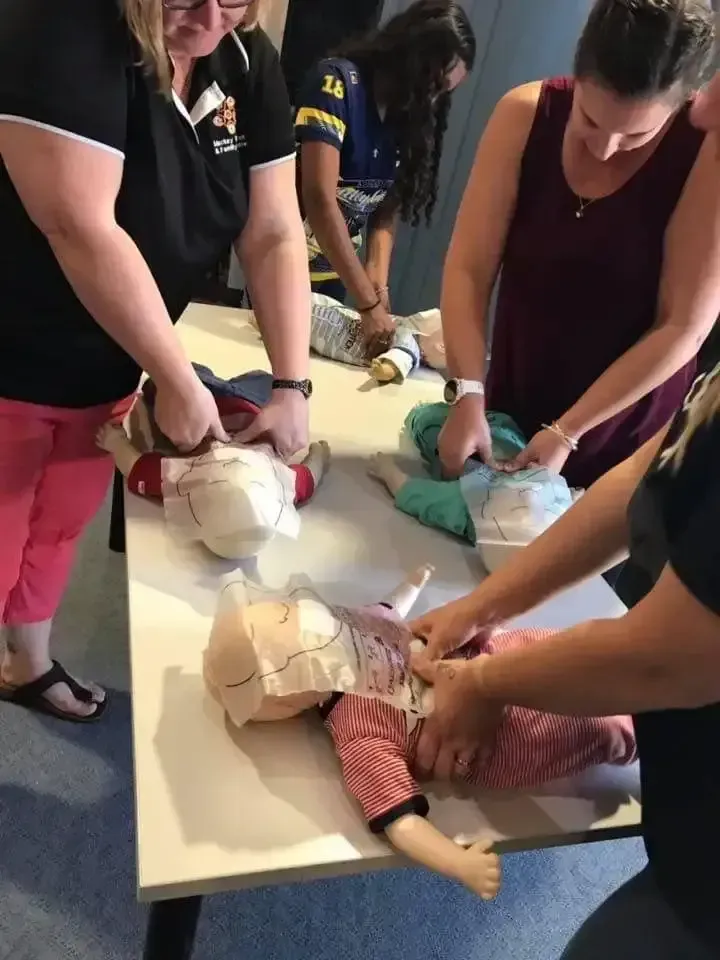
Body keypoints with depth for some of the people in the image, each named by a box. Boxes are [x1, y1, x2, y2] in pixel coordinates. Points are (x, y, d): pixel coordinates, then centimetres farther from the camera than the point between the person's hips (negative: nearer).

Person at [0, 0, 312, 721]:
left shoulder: (249, 64, -3)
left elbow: (274, 235, -5)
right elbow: (81, 229, -30)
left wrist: (292, 385, -12)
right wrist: (179, 381, -25)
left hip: (107, 369, 7)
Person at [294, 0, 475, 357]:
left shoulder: (409, 116, 2)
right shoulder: (337, 82, -18)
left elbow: (386, 210, 2)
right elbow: (319, 199, -26)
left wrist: (378, 283, -17)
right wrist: (369, 304, -29)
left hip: (335, 273, 6)